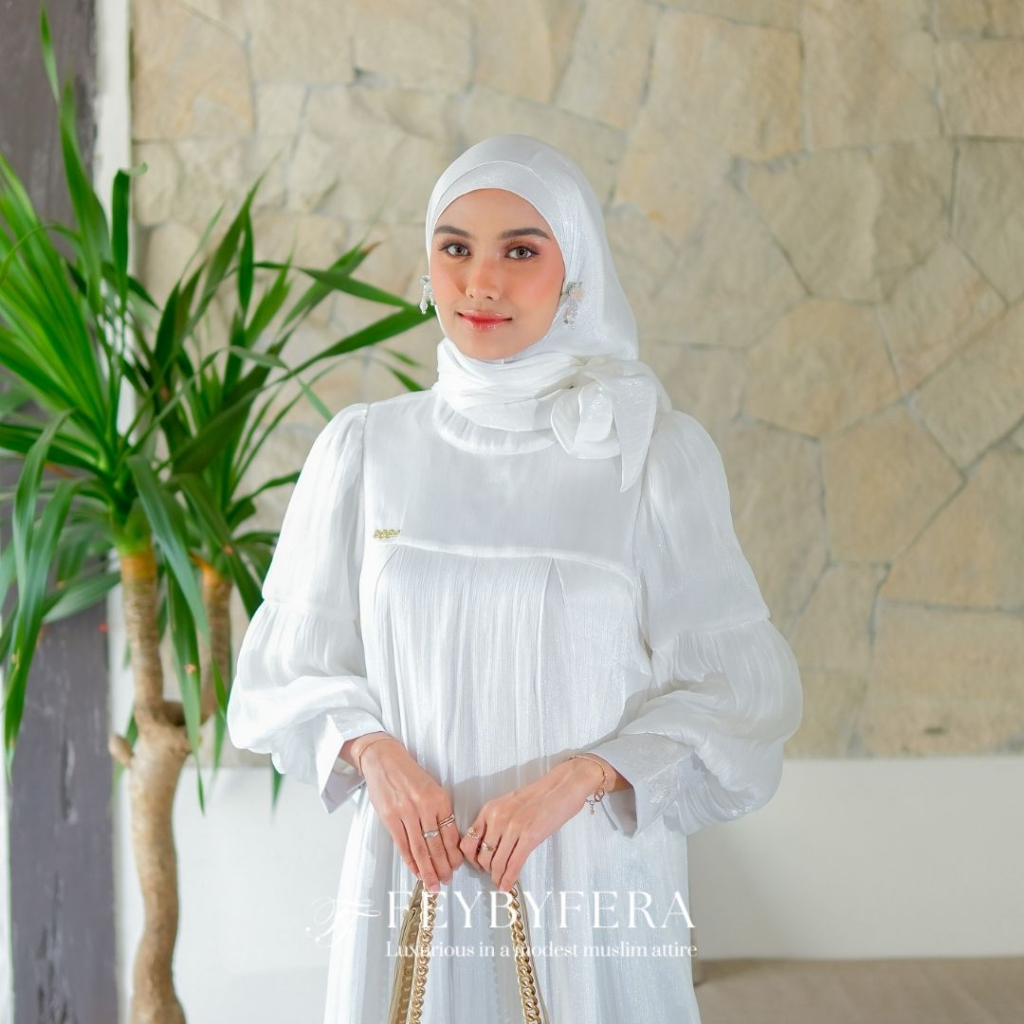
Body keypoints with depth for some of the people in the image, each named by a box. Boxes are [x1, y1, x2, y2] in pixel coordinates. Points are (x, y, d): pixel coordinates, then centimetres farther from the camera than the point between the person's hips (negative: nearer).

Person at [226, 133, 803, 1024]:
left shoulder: (658, 452, -4)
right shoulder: (366, 448, 2)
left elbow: (737, 690, -3)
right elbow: (291, 660, 8)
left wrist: (575, 780, -16)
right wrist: (372, 752, -11)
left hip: (592, 876, -1)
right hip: (410, 870, 2)